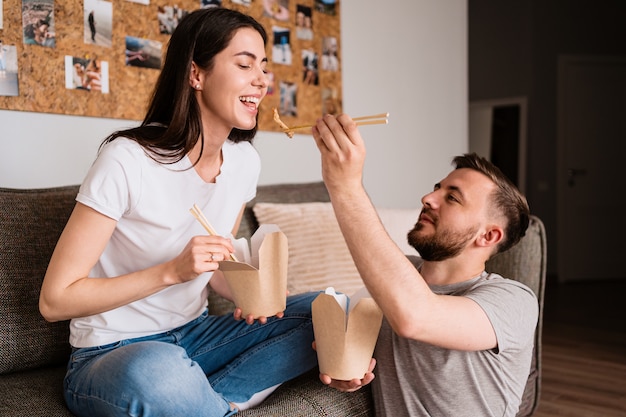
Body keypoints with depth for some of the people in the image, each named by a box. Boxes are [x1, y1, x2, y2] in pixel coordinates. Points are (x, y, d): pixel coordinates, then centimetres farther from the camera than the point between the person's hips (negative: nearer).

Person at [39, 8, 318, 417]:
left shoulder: (245, 160, 0)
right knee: (158, 370, -41)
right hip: (110, 354, -6)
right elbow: (55, 300, -16)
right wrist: (172, 271, -26)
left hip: (194, 337, 7)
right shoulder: (128, 160, -20)